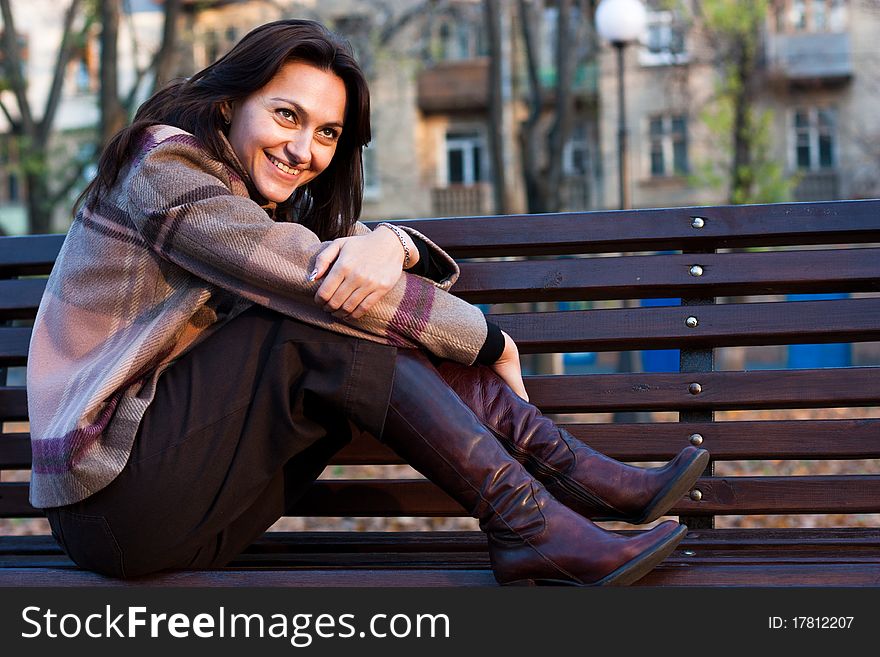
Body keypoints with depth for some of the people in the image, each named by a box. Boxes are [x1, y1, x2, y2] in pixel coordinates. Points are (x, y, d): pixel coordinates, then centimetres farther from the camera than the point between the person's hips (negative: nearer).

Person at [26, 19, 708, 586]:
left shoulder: (255, 203, 16)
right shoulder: (165, 166, -11)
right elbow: (323, 283, -18)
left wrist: (391, 243, -20)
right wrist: (489, 342, -9)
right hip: (112, 492, -7)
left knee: (385, 332, -7)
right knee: (334, 324, -22)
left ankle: (576, 475, -9)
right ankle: (527, 528, -25)